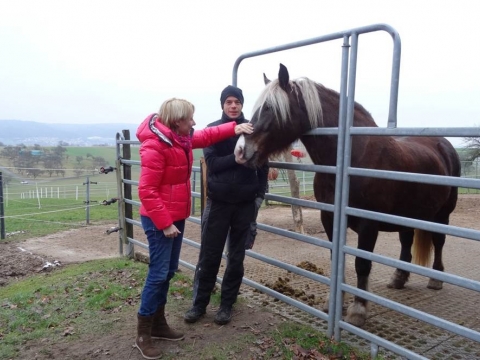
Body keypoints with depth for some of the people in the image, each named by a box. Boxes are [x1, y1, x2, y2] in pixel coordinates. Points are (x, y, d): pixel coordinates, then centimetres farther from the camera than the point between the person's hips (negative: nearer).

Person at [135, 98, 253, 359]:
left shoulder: (182, 139, 7)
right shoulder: (155, 147, -22)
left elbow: (207, 136, 23)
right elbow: (146, 191, -24)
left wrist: (234, 128, 12)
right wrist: (164, 223, -23)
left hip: (177, 217, 9)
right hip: (159, 221, -9)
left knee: (169, 271, 15)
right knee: (159, 273, -5)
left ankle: (158, 323, 29)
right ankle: (143, 334, 10)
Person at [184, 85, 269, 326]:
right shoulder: (213, 129, 0)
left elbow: (263, 164, 3)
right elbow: (212, 163, -11)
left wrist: (260, 194, -5)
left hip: (245, 201, 1)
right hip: (218, 200, -1)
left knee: (236, 255, 10)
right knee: (209, 255, 5)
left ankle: (227, 304, 24)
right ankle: (199, 303, 21)